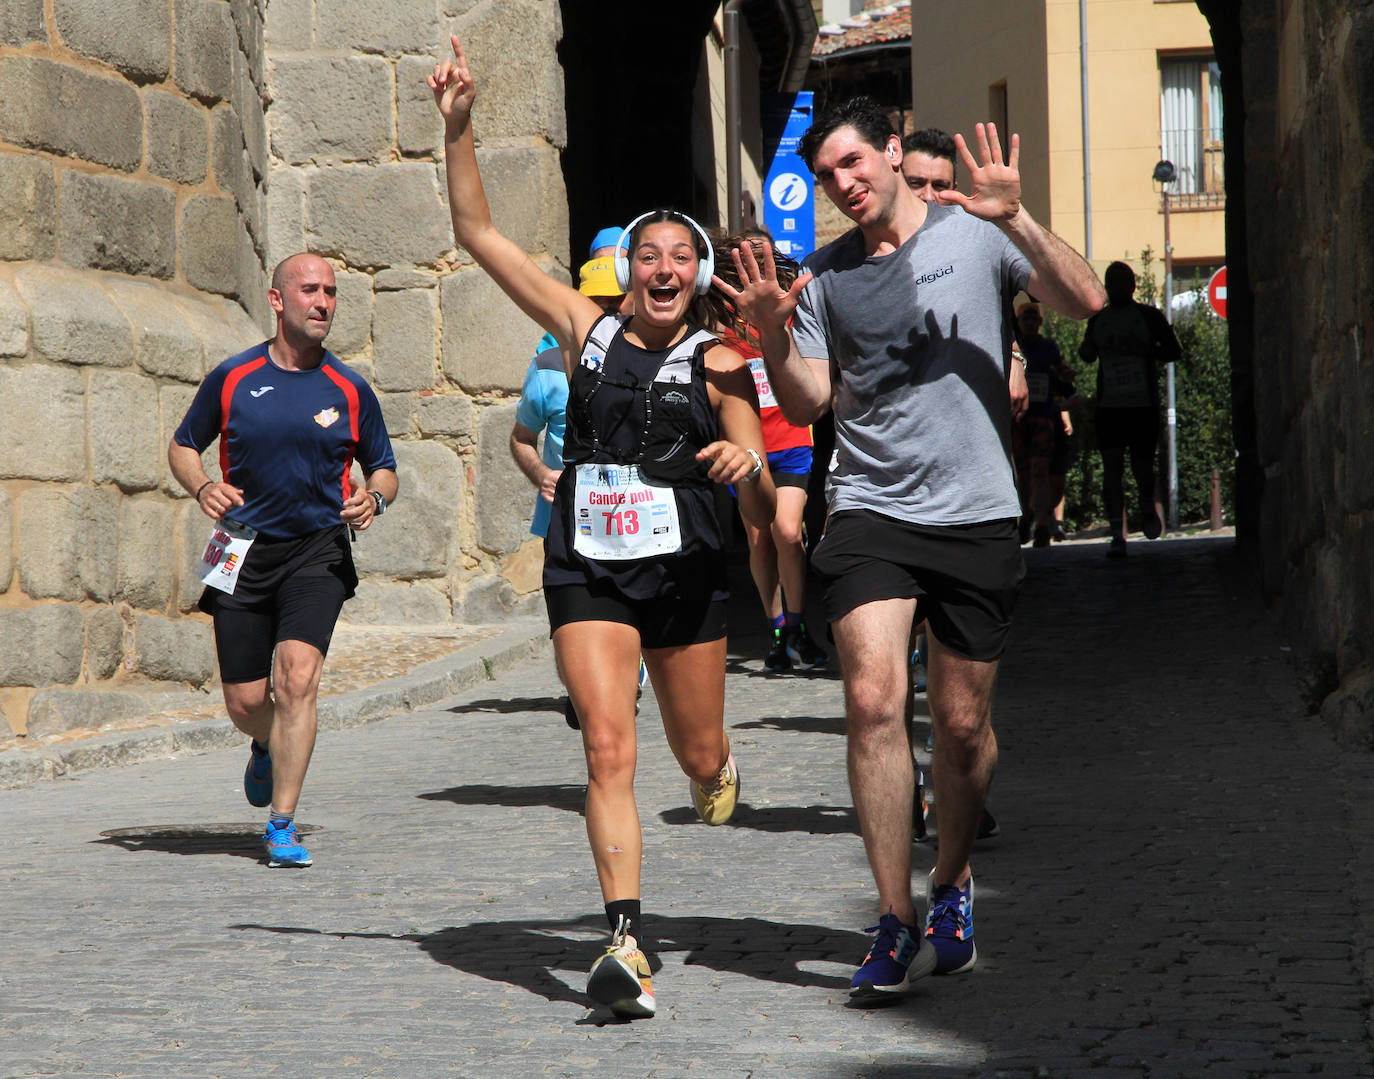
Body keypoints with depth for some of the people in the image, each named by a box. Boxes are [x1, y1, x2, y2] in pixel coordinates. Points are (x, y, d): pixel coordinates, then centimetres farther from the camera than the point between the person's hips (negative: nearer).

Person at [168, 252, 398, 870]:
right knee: (246, 703, 4)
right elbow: (183, 447, 13)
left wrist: (372, 499, -9)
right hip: (243, 553, 1)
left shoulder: (349, 391, 3)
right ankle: (269, 749, 43)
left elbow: (383, 469, 14)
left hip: (319, 552, -1)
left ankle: (282, 826, -15)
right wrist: (202, 487, -8)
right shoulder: (232, 378, 2)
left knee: (297, 677, -21)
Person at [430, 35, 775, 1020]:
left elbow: (762, 509, -2)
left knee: (699, 757, 11)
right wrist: (459, 129, -2)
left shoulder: (718, 364, 0)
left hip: (686, 571, 0)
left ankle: (719, 773, 51)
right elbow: (480, 235, 6)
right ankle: (628, 942, -19)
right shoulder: (588, 330, 5)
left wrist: (749, 471, -25)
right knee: (608, 748, -15)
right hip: (589, 573, 0)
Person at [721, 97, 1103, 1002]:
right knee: (874, 701, -17)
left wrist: (1017, 221, -23)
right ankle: (897, 924, -11)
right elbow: (807, 402, 8)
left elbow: (1085, 302, -11)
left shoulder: (975, 235, 1)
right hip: (872, 515, 1)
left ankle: (951, 882, 32)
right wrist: (774, 340, -11)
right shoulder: (825, 274, 9)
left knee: (964, 724, 6)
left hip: (977, 515, -1)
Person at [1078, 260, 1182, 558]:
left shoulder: (1149, 317, 1)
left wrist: (1142, 350, -15)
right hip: (1109, 406, 2)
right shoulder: (1097, 320, 12)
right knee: (1112, 469, -8)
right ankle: (1117, 535, -10)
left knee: (1142, 467, 3)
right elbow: (1088, 355, 25)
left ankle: (1148, 509, 36)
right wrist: (1086, 351, 2)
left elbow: (1174, 351, 0)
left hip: (1144, 405, -2)